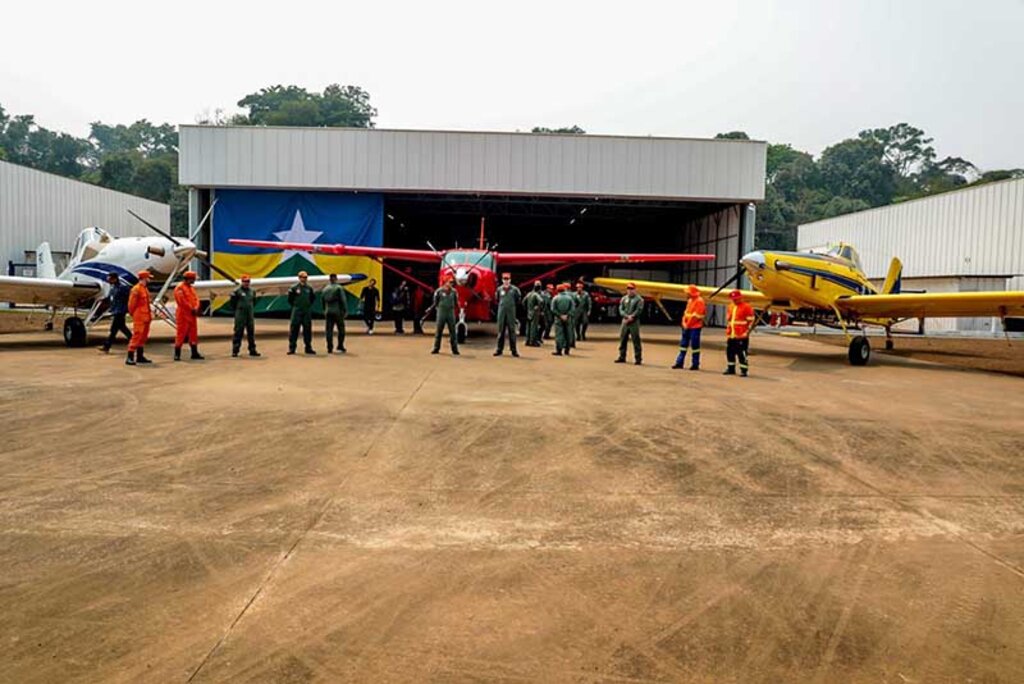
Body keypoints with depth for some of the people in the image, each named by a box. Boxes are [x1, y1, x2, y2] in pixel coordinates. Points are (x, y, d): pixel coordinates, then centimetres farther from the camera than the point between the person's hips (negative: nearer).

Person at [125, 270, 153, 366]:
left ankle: (140, 356, 20)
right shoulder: (136, 289, -13)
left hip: (146, 317, 9)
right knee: (137, 336, -12)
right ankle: (130, 358, -13)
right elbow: (131, 304, -12)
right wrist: (133, 315, -5)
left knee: (144, 337, 13)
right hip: (139, 318, -9)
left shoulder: (145, 288, 16)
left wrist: (149, 314, 11)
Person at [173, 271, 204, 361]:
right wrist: (192, 309, -14)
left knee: (193, 334, 10)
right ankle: (177, 354, -1)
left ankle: (195, 353, 16)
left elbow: (196, 298, 10)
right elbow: (182, 301, -18)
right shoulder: (179, 287, -10)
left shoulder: (192, 287, 16)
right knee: (181, 334, -6)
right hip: (183, 315, -8)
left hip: (192, 315, 8)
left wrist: (196, 308, -8)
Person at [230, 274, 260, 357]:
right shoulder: (237, 291, -6)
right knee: (238, 332, -4)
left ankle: (252, 350, 15)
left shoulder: (252, 291, 11)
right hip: (240, 315, -5)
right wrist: (238, 309, 4)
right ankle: (235, 351, 0)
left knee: (251, 332, 8)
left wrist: (251, 309, 13)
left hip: (250, 315, 5)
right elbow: (233, 302, -1)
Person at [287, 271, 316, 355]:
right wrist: (294, 306, 4)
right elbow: (290, 299, 4)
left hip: (307, 312, 3)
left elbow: (313, 297, 21)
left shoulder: (309, 288, 7)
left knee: (307, 330, 6)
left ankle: (308, 348, 13)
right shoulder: (294, 288, -4)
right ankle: (292, 348, 3)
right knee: (294, 330, -2)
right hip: (297, 312, -3)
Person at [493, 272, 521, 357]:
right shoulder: (499, 289, 5)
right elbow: (497, 299, 18)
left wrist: (513, 305, 9)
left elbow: (518, 299, 9)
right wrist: (501, 305, 12)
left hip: (511, 313, -2)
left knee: (512, 331, 0)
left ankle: (514, 350, 4)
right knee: (501, 331, 5)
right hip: (501, 312, 2)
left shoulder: (514, 289, -1)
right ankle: (499, 349, 10)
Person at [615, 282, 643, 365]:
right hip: (625, 321, 5)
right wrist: (627, 316, -11)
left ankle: (638, 358, -1)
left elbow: (638, 310, -10)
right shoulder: (624, 299, 14)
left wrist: (631, 317, -16)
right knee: (623, 339, 8)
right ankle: (622, 357, 17)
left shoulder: (639, 299, -1)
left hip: (634, 322, -5)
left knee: (636, 340, -5)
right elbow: (621, 310, 5)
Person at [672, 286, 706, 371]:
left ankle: (695, 365, 4)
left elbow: (696, 315, -16)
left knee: (694, 345, -3)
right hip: (687, 326, 9)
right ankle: (679, 362, 16)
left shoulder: (699, 301, -12)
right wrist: (684, 322, 4)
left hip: (695, 327, -9)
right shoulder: (690, 300, 16)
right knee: (683, 344, 10)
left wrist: (688, 325, -13)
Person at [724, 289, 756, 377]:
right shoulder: (730, 307, 16)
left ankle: (744, 370, 2)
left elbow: (751, 321, -8)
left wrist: (747, 332, -12)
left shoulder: (747, 307, -6)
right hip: (731, 335, 7)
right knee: (730, 352, 11)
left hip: (741, 336, -7)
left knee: (742, 353, -6)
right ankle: (731, 369, 23)